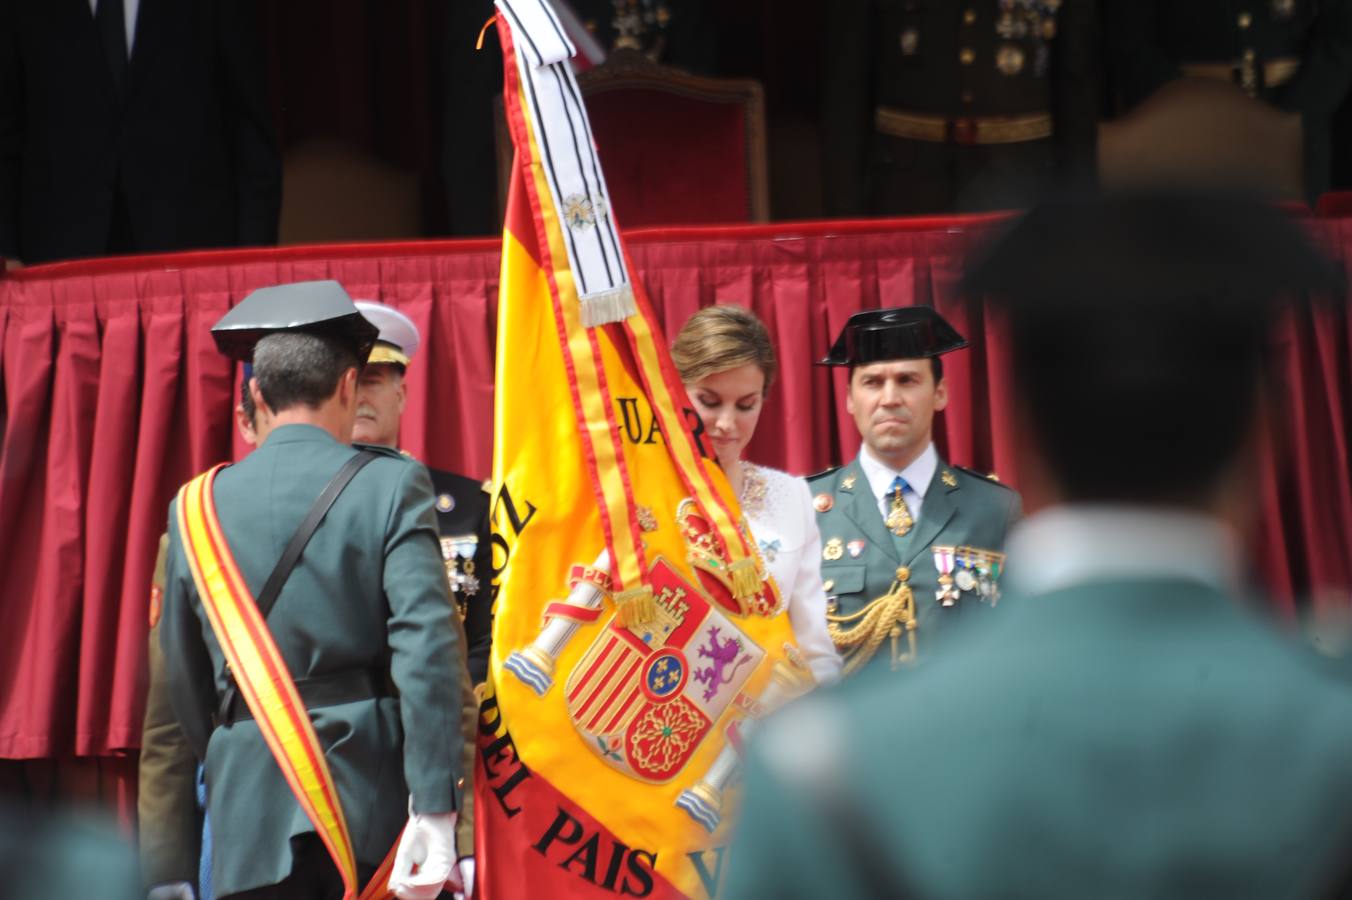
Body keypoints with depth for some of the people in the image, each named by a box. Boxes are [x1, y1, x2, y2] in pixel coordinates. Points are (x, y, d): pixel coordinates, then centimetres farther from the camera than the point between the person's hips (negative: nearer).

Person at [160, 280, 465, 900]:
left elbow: (185, 683, 11)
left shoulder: (198, 506, 6)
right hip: (370, 800, -2)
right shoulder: (391, 486, -2)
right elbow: (428, 646, -13)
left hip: (249, 805, 2)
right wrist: (435, 808, -14)